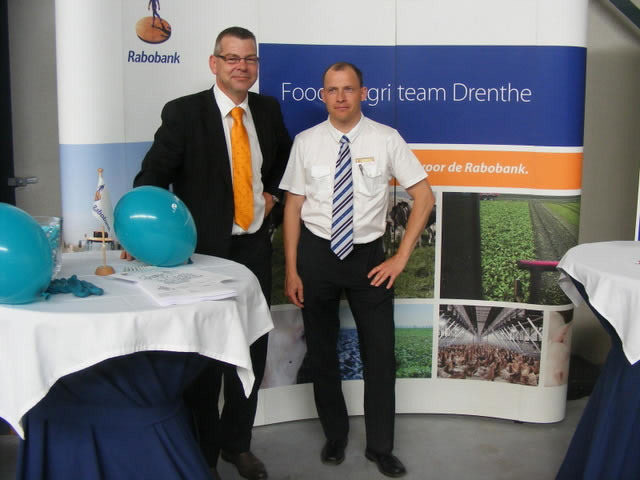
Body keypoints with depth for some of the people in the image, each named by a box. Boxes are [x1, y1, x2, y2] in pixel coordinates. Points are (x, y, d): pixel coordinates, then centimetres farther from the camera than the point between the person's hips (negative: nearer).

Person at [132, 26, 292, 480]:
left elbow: (286, 156, 24)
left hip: (254, 247, 5)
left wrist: (273, 193, 7)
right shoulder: (183, 112, -9)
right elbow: (153, 178, -14)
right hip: (203, 250, -4)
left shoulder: (268, 109, 5)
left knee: (251, 350, 12)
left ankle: (237, 443, 32)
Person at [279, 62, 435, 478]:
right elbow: (293, 205, 0)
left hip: (368, 255, -1)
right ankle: (335, 436, 35)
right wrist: (291, 270, -4)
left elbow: (424, 196, -4)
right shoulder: (306, 142, -3)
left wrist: (401, 257, -7)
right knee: (321, 352, 13)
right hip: (317, 254, 1)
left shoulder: (386, 139, -7)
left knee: (381, 353, 5)